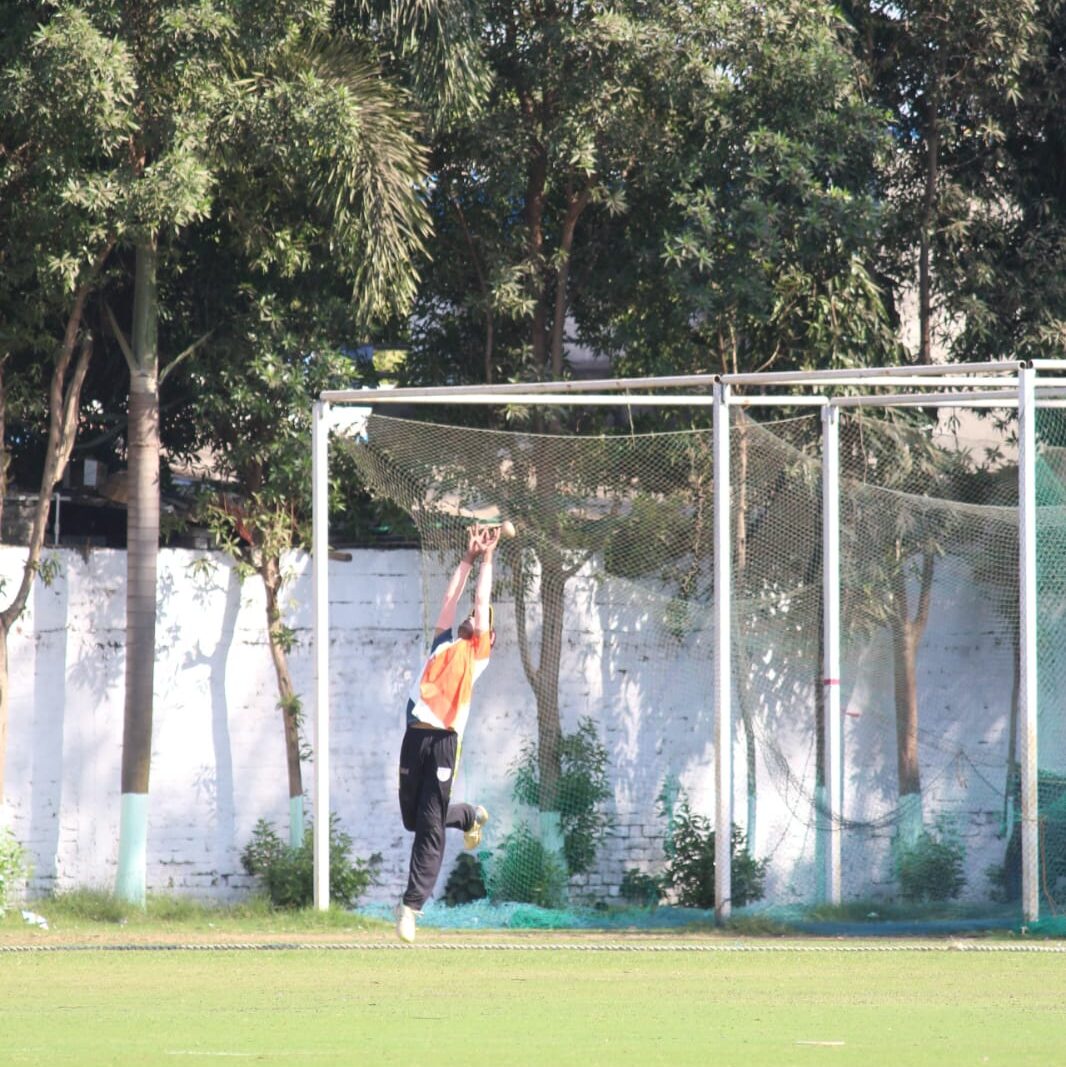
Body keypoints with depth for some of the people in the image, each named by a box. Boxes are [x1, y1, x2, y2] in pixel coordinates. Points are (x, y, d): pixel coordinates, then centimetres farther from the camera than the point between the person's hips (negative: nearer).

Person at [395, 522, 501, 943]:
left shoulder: (476, 653, 12)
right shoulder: (443, 644, 23)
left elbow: (482, 601, 14)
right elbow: (451, 599, 28)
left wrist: (487, 559, 23)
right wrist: (468, 559, 32)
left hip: (444, 740, -5)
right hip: (416, 735, 5)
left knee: (430, 826, -5)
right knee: (413, 818, 12)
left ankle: (411, 905, -4)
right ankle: (469, 817, 40)